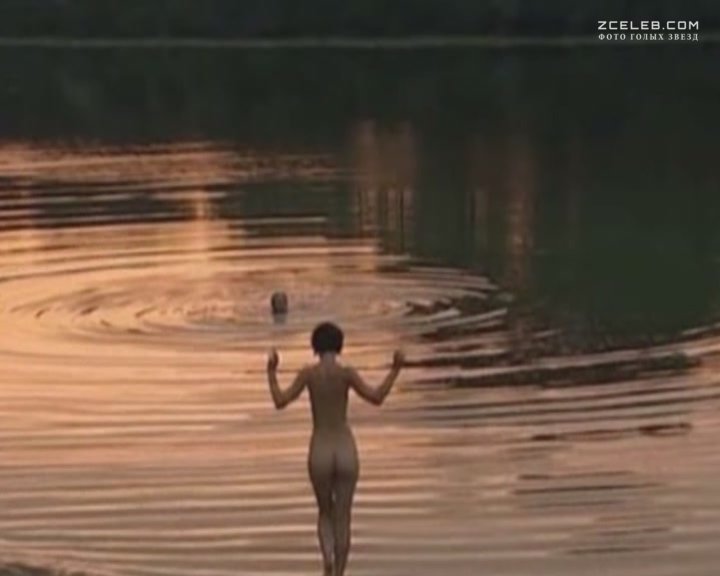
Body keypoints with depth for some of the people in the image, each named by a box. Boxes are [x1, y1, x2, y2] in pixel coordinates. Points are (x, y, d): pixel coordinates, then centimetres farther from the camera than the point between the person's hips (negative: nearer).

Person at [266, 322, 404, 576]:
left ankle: (328, 555, -9)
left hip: (319, 453, 1)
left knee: (325, 513, 21)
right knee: (342, 518, 9)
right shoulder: (346, 373, -8)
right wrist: (395, 369, -6)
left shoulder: (308, 373, -5)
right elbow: (377, 398, -14)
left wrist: (271, 371, 8)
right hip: (346, 452, 0)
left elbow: (280, 402, -3)